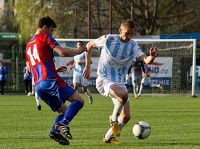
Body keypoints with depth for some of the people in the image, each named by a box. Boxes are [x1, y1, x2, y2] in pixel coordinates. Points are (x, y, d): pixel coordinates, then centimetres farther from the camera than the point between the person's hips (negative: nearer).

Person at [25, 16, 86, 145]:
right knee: (78, 100, -9)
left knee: (64, 110, 16)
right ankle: (63, 124, -29)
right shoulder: (45, 37, 3)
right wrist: (79, 51, 4)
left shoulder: (29, 45, 27)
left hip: (38, 86, 8)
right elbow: (62, 52, -11)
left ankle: (55, 130, -9)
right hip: (50, 80, -8)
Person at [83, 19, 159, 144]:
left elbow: (146, 60, -13)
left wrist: (152, 56, -36)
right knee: (123, 95, -35)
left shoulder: (134, 46, 1)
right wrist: (87, 66, 4)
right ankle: (114, 119, -10)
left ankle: (109, 137, 22)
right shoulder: (108, 39, -8)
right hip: (104, 80, -5)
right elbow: (89, 46, 7)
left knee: (126, 116, 2)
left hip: (120, 82, 5)